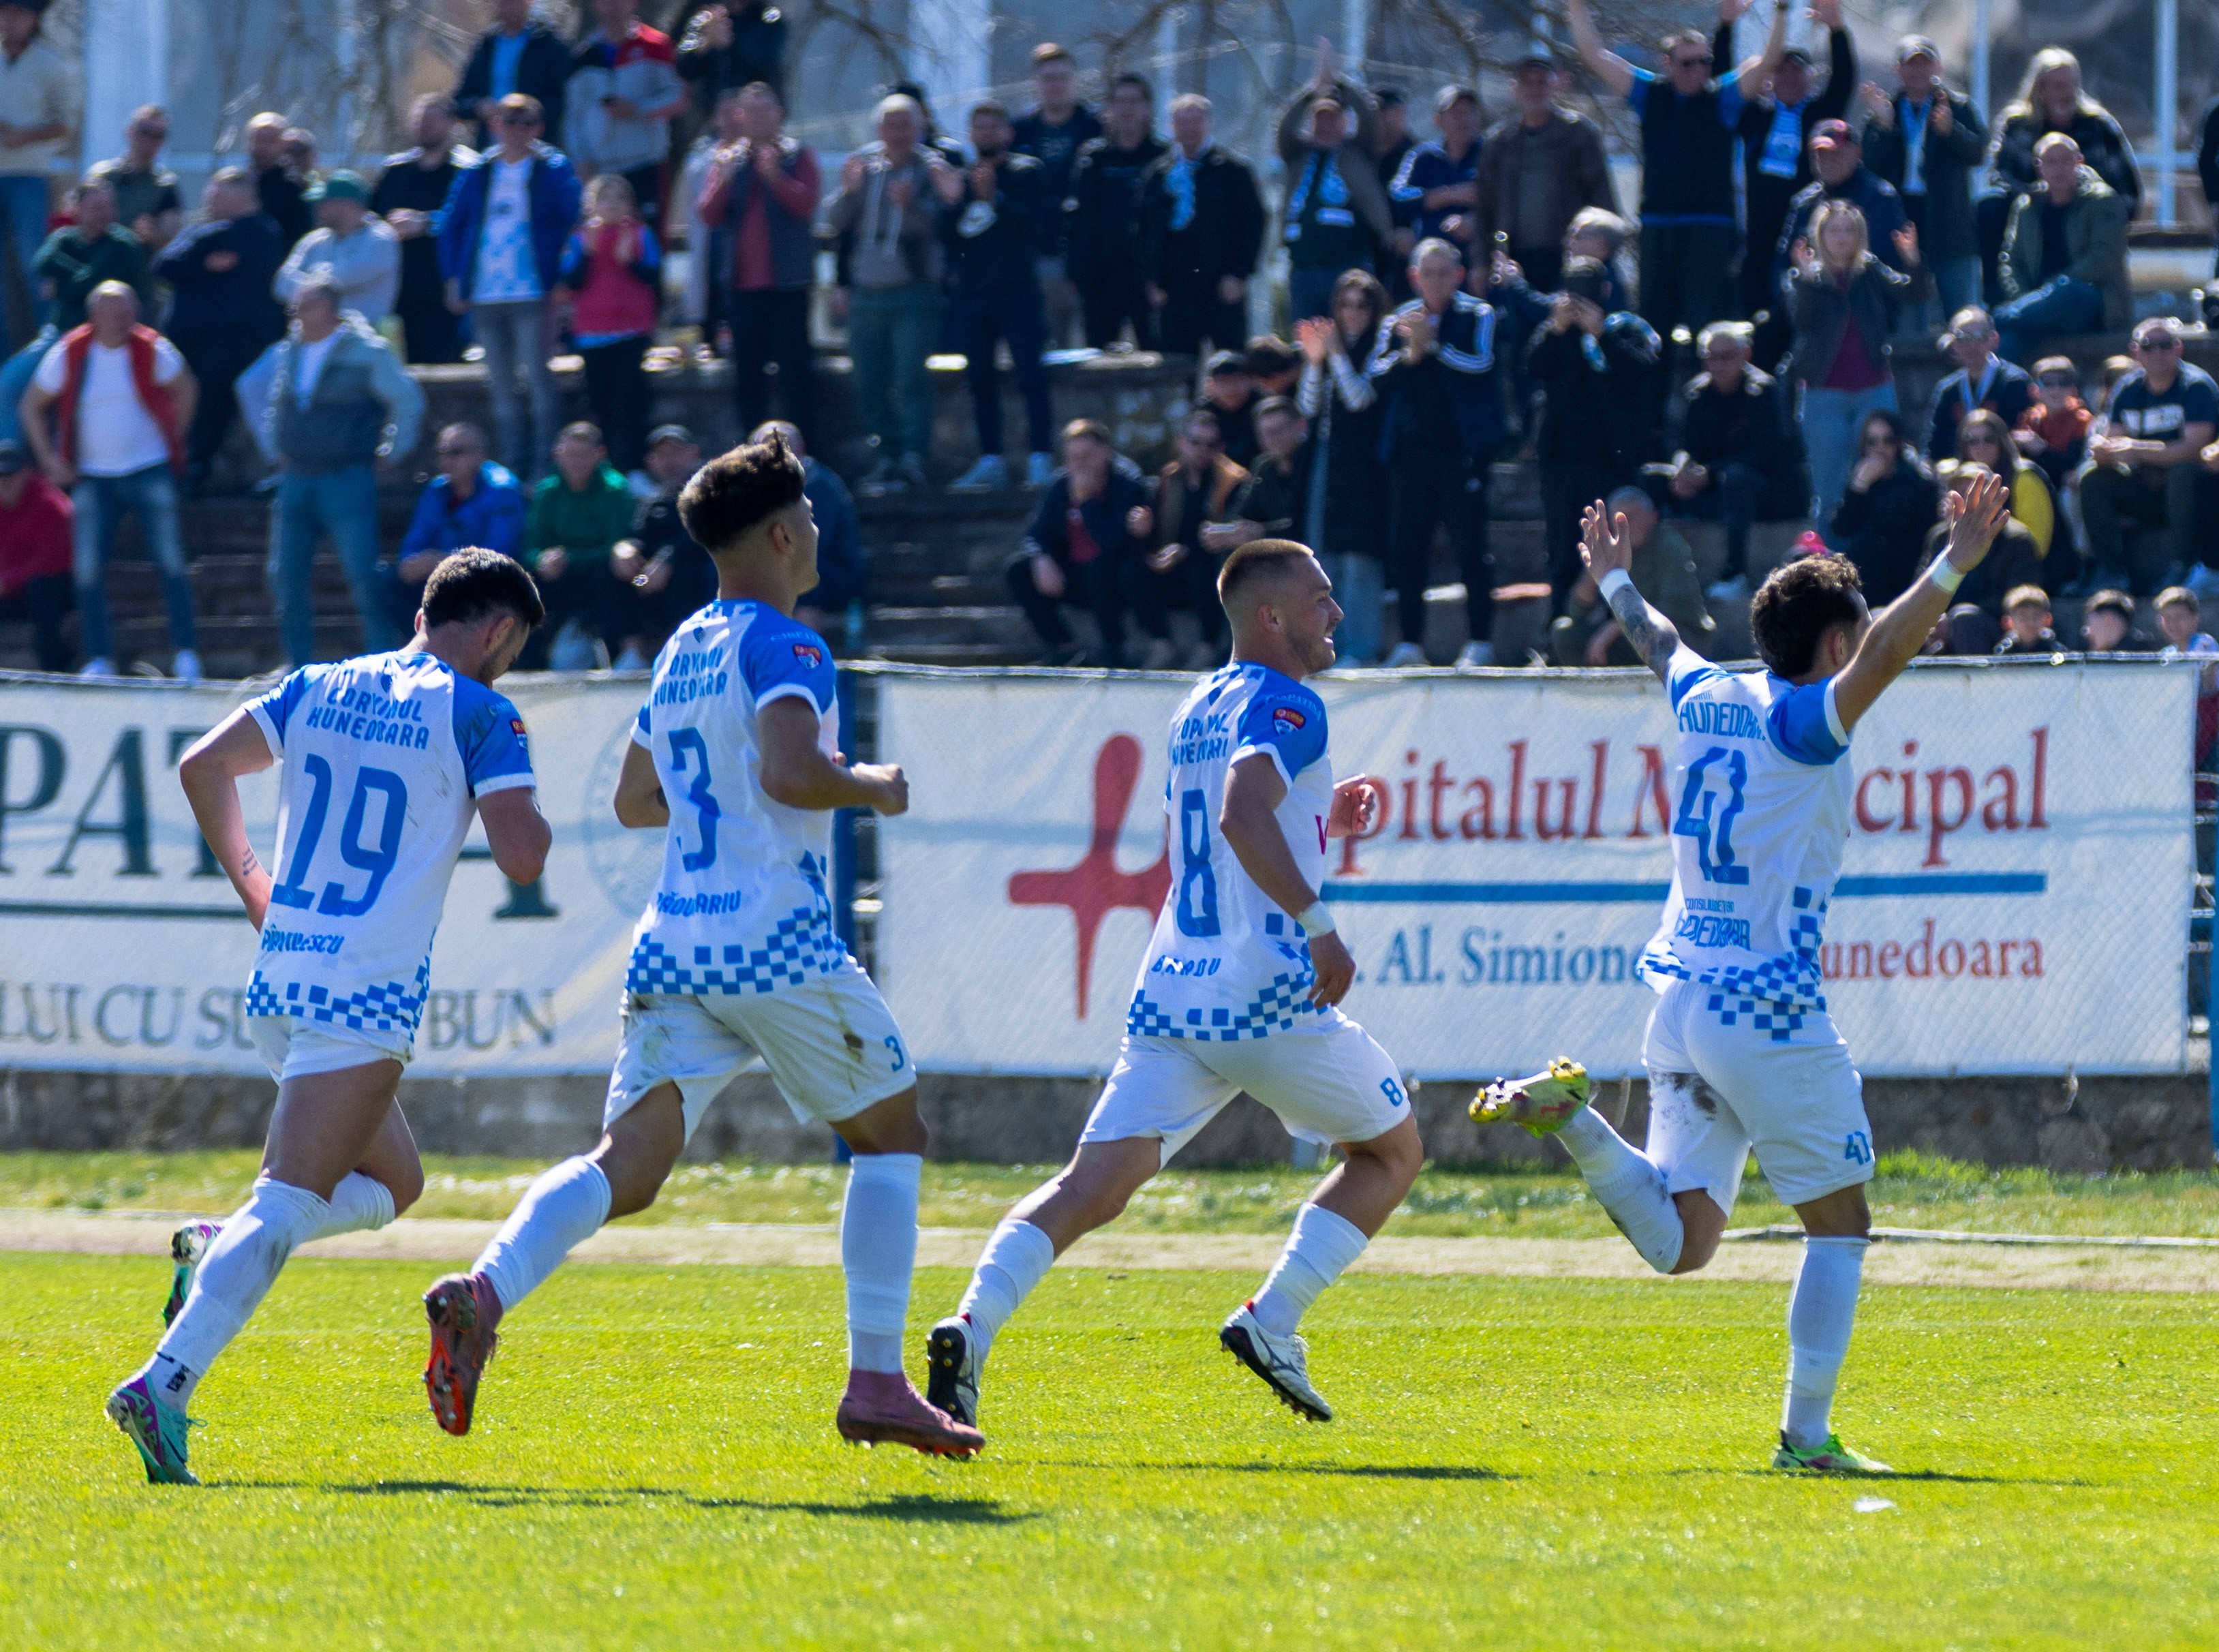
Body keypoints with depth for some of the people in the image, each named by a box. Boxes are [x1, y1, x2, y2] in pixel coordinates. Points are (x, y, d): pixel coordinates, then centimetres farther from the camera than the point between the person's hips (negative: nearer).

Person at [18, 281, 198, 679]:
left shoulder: (153, 350, -8)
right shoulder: (67, 355, -7)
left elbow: (185, 389, 11)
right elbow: (31, 406, 5)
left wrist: (174, 441, 7)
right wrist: (50, 460, -3)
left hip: (150, 471, -1)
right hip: (92, 477, 1)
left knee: (170, 562, -9)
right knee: (88, 567, -5)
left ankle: (186, 654, -2)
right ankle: (98, 658, 4)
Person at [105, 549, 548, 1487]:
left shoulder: (318, 689, 13)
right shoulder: (479, 715, -4)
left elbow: (203, 766, 11)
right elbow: (522, 858, -11)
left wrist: (249, 882, 19)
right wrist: (522, 804, 10)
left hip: (276, 984, 7)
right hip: (370, 996, -7)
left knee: (391, 1184, 23)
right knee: (290, 1202, -13)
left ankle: (215, 1251, 2)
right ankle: (164, 1383, -28)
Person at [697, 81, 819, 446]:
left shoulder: (797, 156, 2)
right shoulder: (729, 159, 12)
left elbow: (806, 204, -13)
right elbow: (709, 216, 3)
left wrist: (774, 175, -25)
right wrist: (724, 179, -14)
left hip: (787, 283, -4)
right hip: (742, 284, 4)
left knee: (794, 368, -7)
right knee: (746, 372, 8)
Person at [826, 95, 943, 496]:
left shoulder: (931, 167, -3)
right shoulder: (862, 163, 8)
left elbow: (938, 224, -15)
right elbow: (836, 223, 4)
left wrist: (911, 205, -34)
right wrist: (848, 192, -15)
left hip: (913, 293, -5)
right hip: (866, 293, 5)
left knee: (910, 380, -12)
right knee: (868, 384, 6)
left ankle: (912, 460, -11)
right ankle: (887, 459, 15)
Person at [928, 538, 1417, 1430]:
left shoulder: (1199, 707, 20)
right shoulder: (1286, 705, -7)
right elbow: (1243, 817, -26)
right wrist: (1318, 923, -25)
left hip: (1173, 988, 7)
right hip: (1267, 991, -7)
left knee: (1090, 1187, -2)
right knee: (1392, 1153, 14)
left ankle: (973, 1324, -25)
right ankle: (1271, 1319, 0)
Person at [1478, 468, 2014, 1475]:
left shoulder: (1704, 698, 12)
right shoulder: (1802, 721, -8)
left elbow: (1655, 640, 34)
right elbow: (1881, 658, -28)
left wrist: (1615, 580, 54)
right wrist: (1954, 568, -36)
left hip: (1678, 998, 7)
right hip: (1768, 1008, -7)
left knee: (1678, 1241, 4)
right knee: (1838, 1224, 4)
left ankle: (1570, 1117, -17)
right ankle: (1806, 1436, 0)